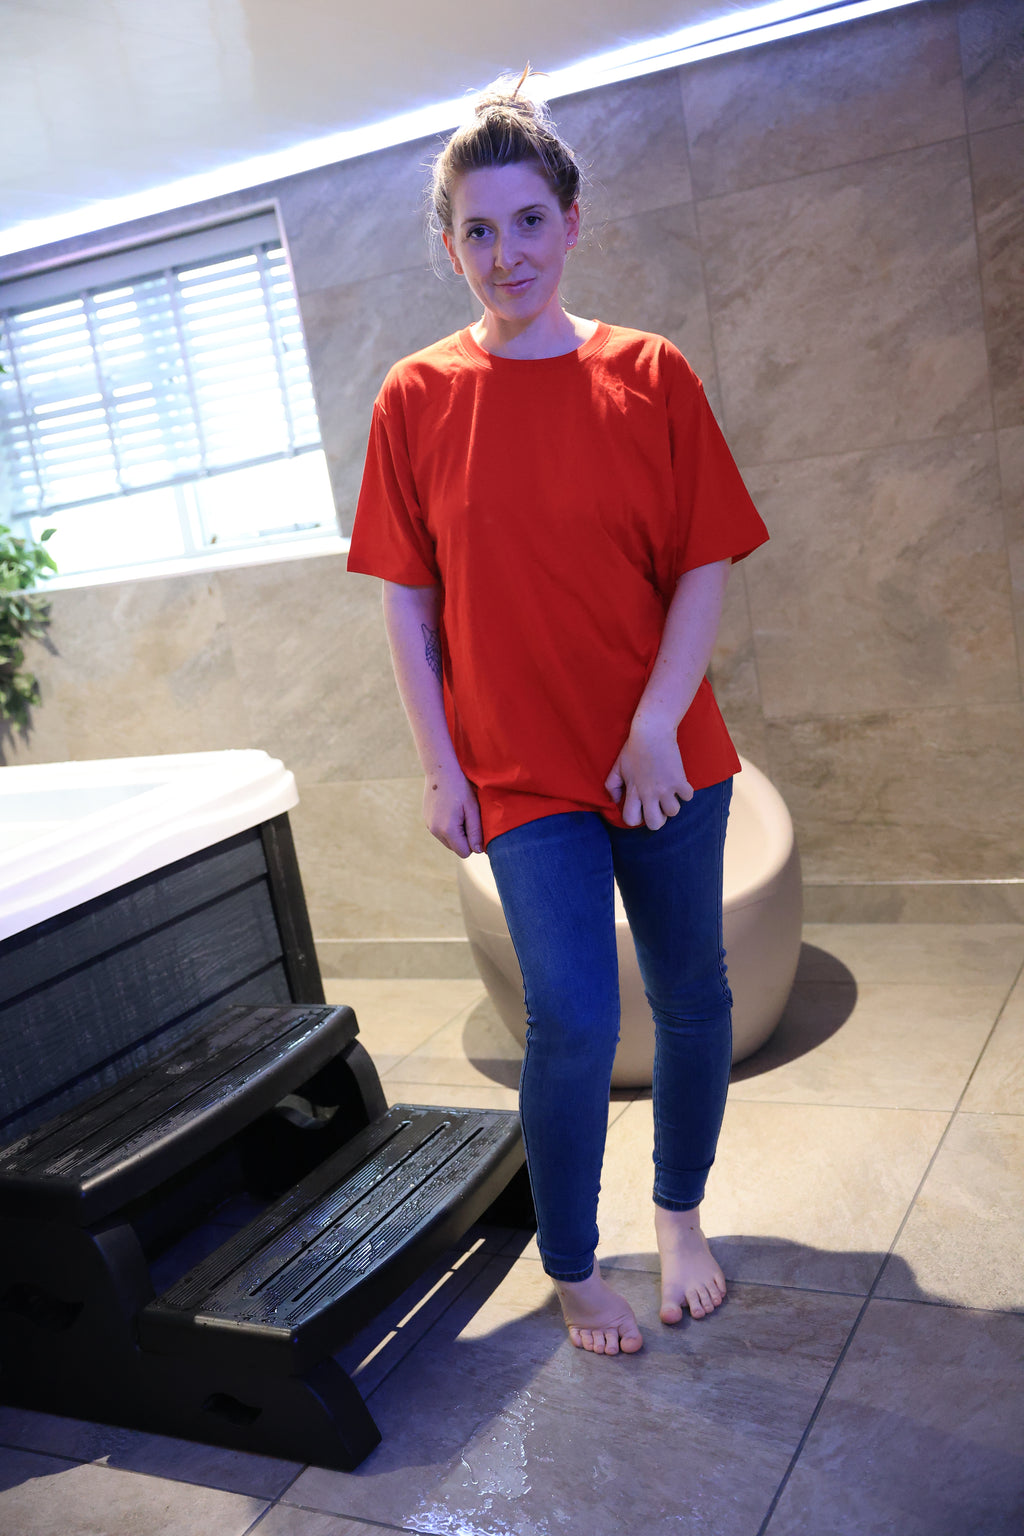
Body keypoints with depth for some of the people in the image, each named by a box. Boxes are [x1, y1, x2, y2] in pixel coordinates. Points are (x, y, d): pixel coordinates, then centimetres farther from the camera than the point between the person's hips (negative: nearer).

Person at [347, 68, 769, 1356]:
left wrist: (656, 726, -12)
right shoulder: (416, 399, 0)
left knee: (692, 994, 11)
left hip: (667, 755, 2)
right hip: (525, 769, -2)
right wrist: (439, 767, -3)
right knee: (572, 1021, -7)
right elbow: (408, 603, 1)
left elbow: (703, 567, -2)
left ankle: (681, 1216, 36)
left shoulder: (650, 375, 0)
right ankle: (571, 1271, 17)